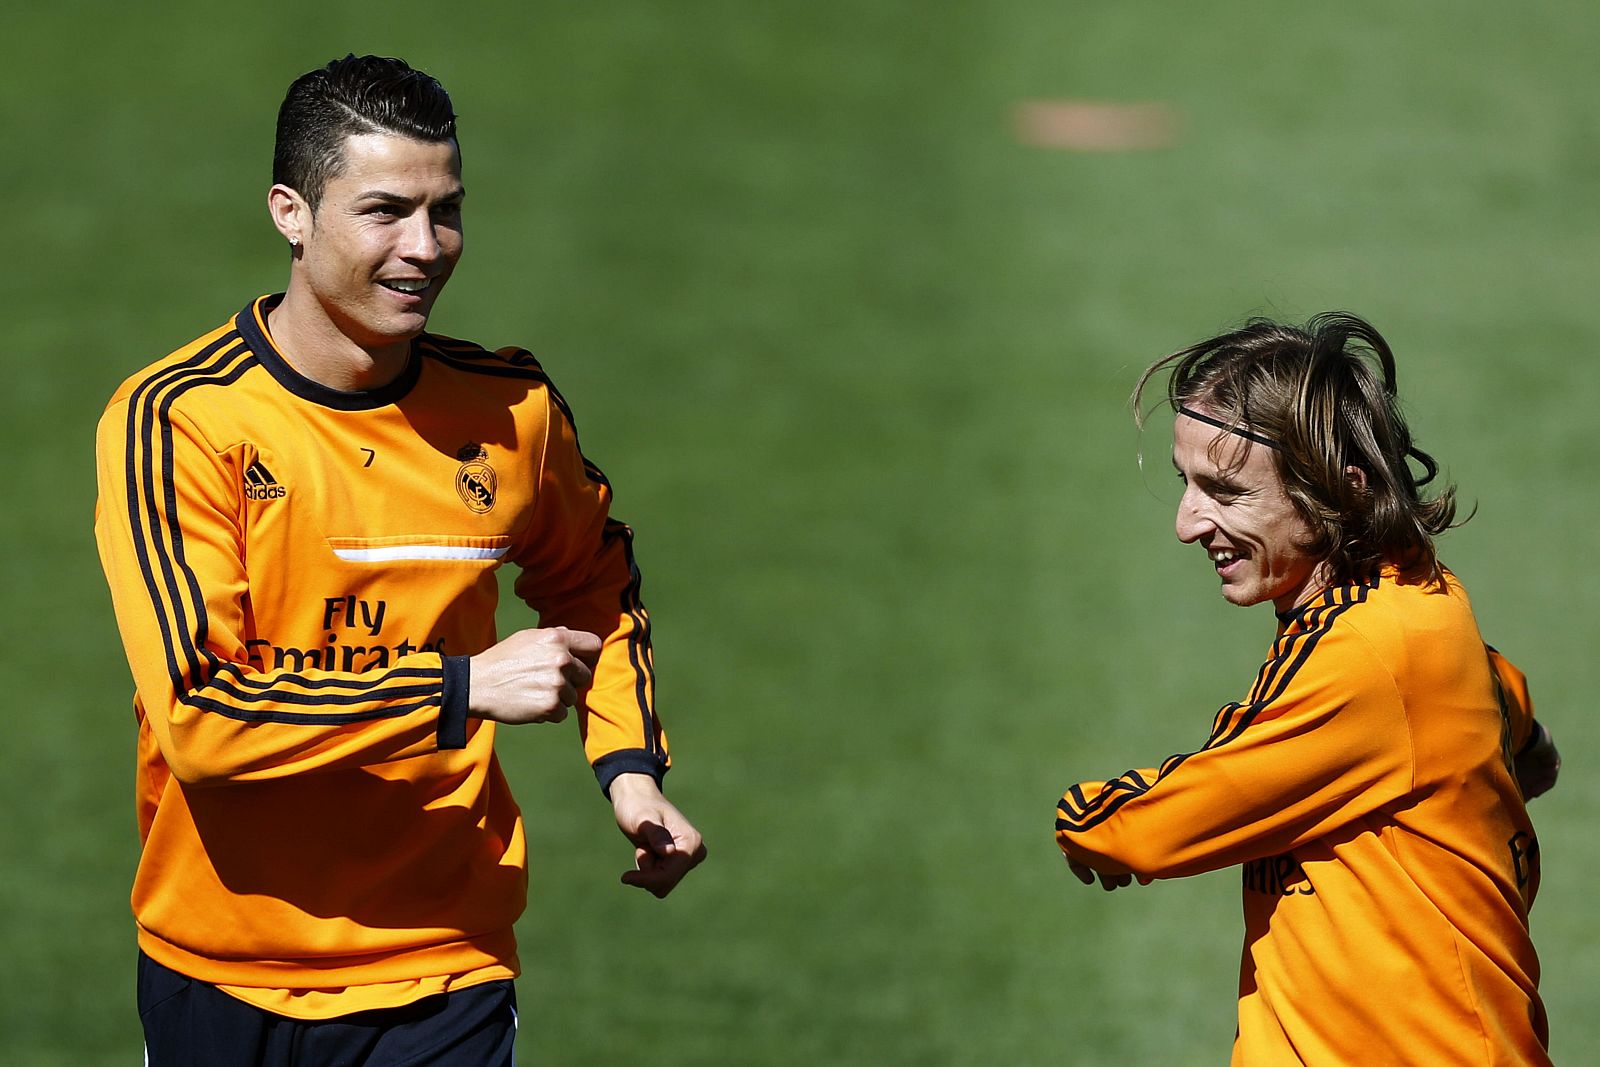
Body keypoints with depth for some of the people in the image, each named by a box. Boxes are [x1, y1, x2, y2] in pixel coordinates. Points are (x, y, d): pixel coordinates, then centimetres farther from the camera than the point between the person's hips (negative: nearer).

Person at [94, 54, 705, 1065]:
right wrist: (466, 688, -25)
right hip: (219, 972, -2)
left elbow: (594, 584, 20)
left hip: (443, 974, 2)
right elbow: (198, 715, -24)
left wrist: (630, 765, 5)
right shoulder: (172, 420, -15)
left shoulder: (509, 407, -2)